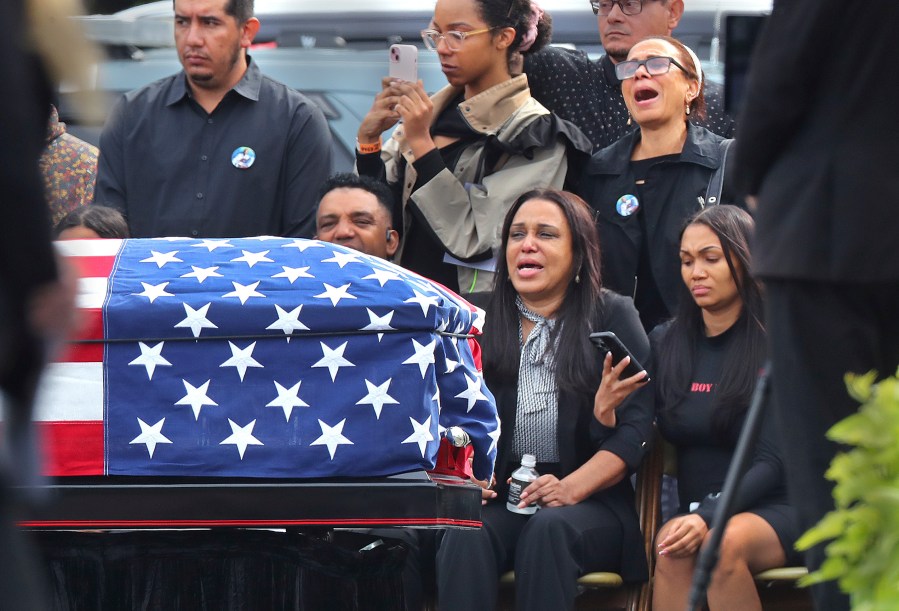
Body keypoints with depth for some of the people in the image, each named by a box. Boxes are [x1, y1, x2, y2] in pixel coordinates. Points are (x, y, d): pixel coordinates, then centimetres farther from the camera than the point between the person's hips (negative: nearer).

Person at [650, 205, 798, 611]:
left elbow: (773, 461, -10)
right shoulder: (665, 344, 11)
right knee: (672, 546, -32)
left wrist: (709, 518, -25)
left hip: (774, 510, -3)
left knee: (726, 543, -36)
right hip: (695, 511, 3)